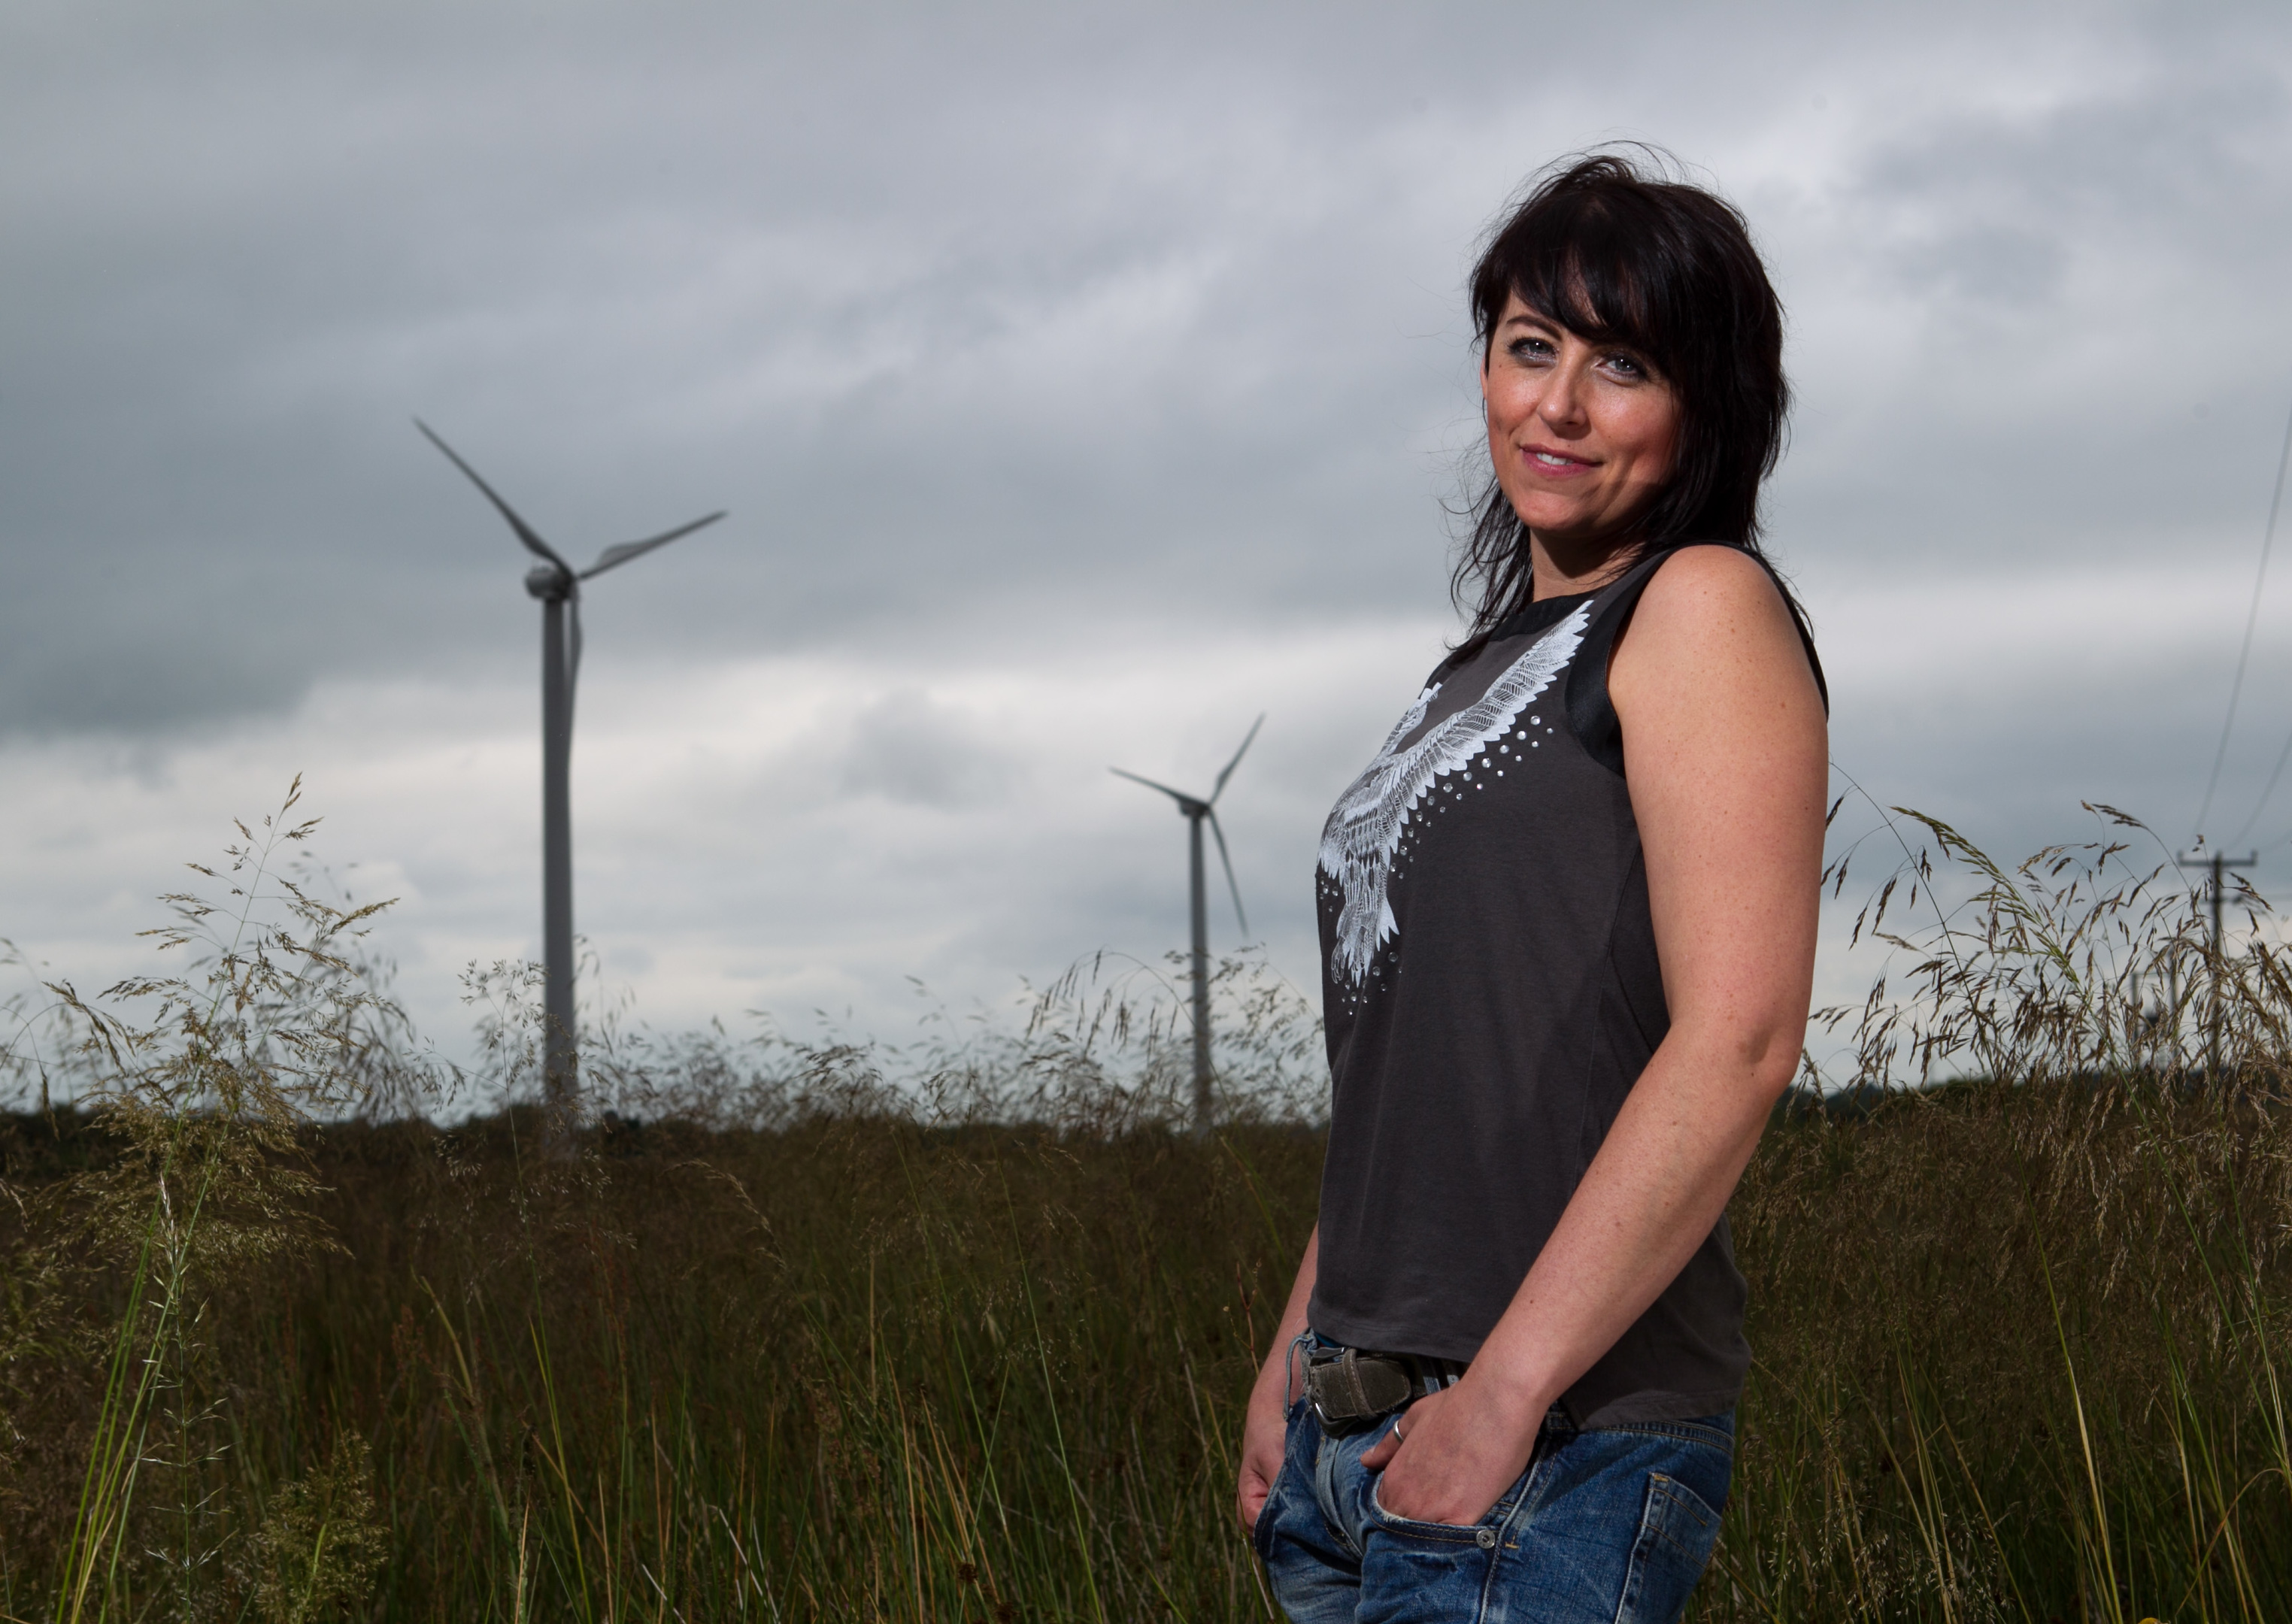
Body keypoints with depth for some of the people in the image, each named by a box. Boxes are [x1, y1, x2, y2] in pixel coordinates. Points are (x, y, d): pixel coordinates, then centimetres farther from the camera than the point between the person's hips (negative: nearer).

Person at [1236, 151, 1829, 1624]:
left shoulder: (1704, 608, -6)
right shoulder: (1492, 664, 19)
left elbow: (1740, 1039, -17)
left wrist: (1506, 1389, -19)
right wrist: (1297, 1355, 15)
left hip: (1558, 1444, -8)